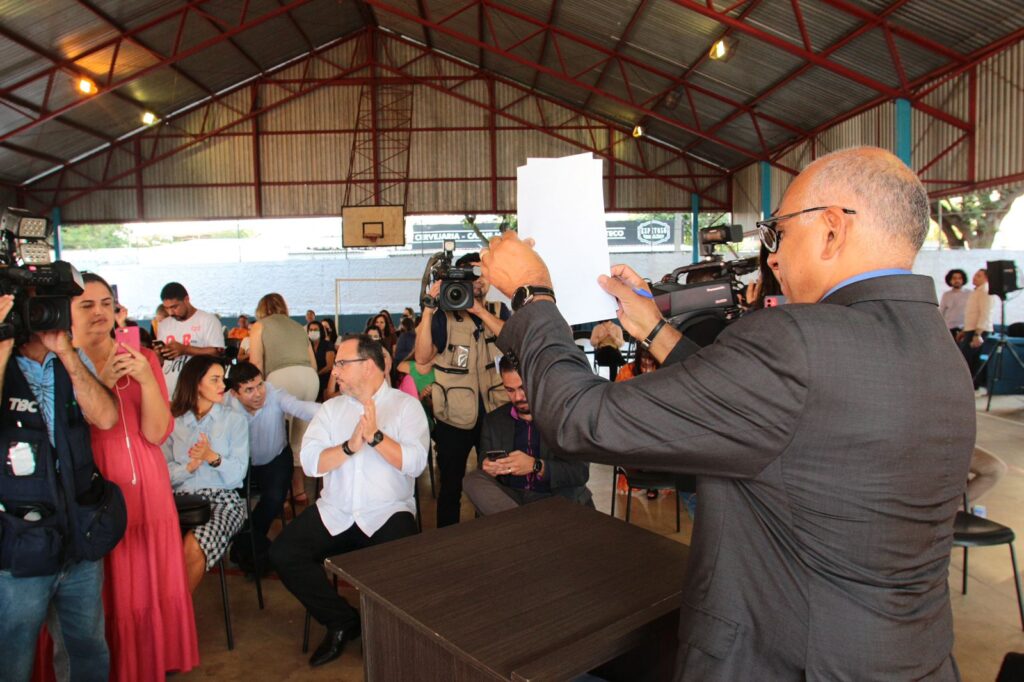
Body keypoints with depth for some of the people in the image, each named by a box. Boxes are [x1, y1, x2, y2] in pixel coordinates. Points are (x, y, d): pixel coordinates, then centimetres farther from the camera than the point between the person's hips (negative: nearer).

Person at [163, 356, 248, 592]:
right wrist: (190, 466, -12)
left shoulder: (235, 420, 8)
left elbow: (237, 473, -1)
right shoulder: (173, 422, 13)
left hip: (223, 498, -1)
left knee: (193, 547, -30)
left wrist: (213, 457, -18)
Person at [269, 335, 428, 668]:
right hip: (334, 513, 4)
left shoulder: (406, 405, 0)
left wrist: (375, 436, -22)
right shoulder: (331, 408, 11)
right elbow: (309, 461, -2)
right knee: (283, 553, -14)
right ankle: (342, 621, 6)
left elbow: (416, 462, -13)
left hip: (387, 513, -4)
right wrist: (350, 446, -17)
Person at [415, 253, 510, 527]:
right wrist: (428, 308, -21)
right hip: (454, 418, -2)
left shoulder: (499, 311, 7)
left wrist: (479, 309, -21)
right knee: (451, 486, 10)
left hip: (495, 414, 3)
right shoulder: (444, 316, -3)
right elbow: (422, 358, -15)